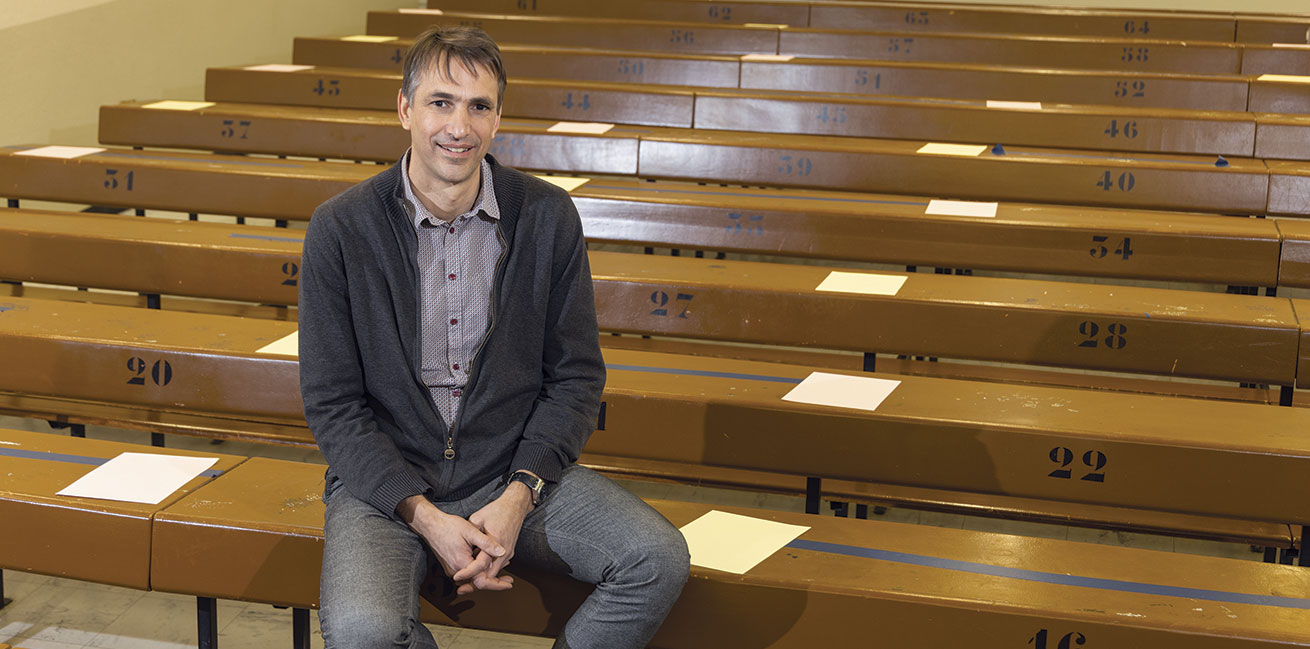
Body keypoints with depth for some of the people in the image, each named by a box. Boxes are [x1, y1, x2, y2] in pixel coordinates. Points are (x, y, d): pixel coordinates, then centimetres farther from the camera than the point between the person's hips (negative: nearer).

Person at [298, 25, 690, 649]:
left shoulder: (548, 216, -2)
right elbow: (332, 403, -5)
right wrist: (424, 516, -16)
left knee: (659, 560, -20)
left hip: (515, 471, 2)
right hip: (387, 478, -2)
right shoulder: (339, 227, -7)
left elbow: (576, 376, 3)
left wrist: (519, 494, -11)